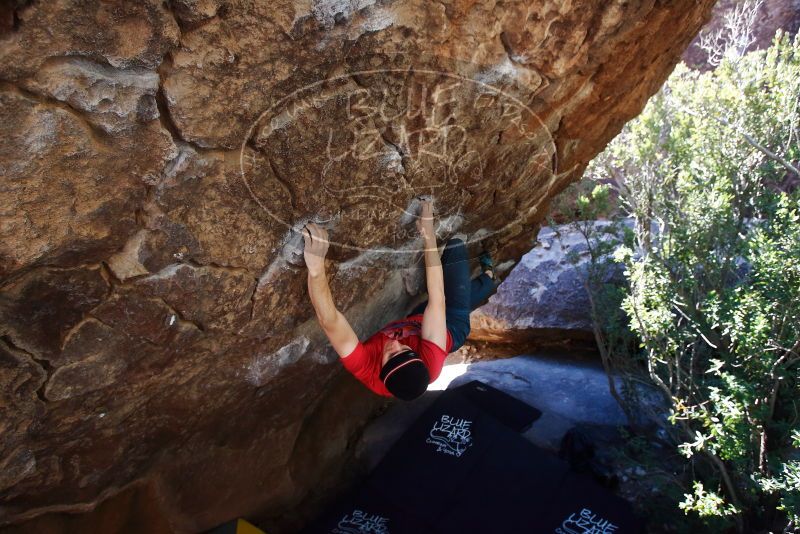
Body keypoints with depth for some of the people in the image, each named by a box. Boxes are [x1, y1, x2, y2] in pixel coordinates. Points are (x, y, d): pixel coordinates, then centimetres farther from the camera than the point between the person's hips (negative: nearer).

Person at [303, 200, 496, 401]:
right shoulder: (431, 362, -48)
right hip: (451, 328, -2)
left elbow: (329, 321, -56)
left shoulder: (366, 369, -46)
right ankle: (488, 276, 41)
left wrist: (316, 266, -66)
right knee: (455, 247, 5)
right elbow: (437, 300, -44)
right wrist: (429, 234, -41)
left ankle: (488, 277, 56)